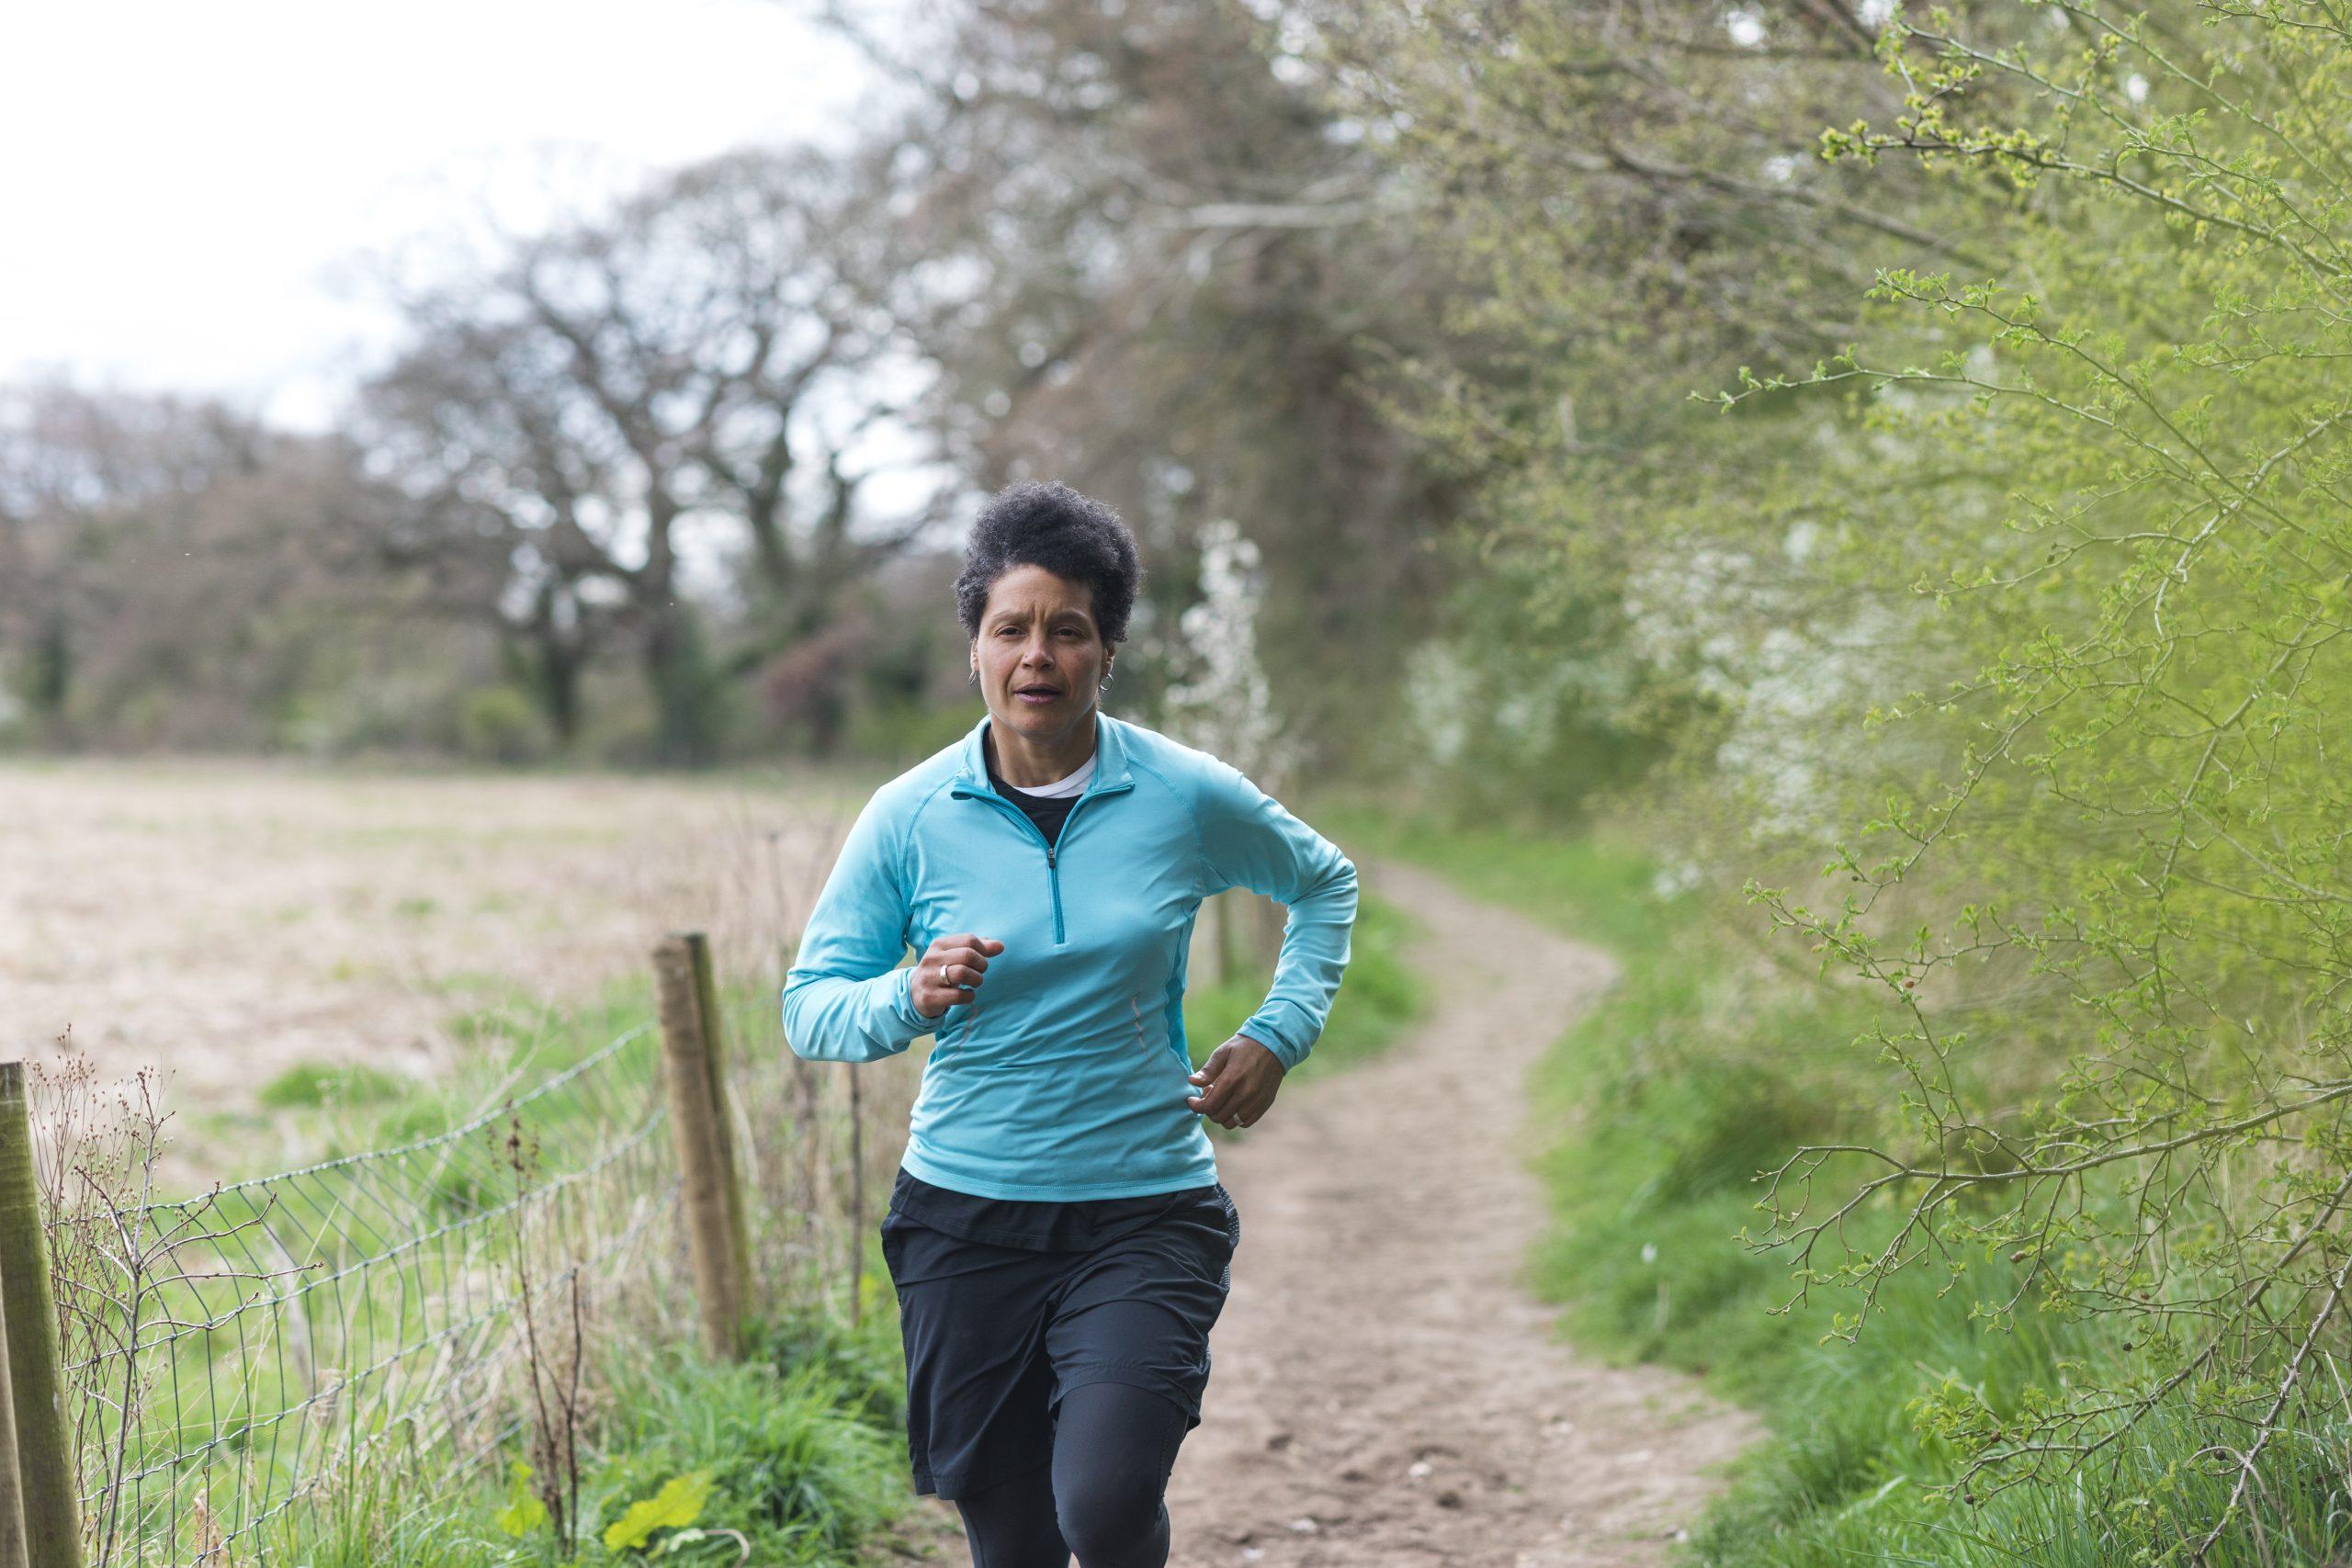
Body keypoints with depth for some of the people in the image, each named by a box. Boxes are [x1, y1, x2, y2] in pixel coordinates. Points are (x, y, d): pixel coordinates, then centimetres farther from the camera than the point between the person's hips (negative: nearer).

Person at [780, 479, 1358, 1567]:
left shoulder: (1189, 799, -2)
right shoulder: (909, 816, -2)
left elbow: (1323, 884, 18)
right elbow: (809, 1006, 2)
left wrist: (1279, 1034, 4)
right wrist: (911, 999, -19)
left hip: (1145, 1209, -1)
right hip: (964, 1219, 1)